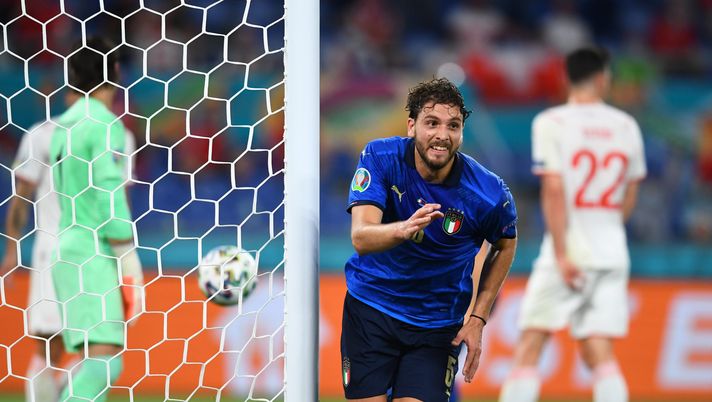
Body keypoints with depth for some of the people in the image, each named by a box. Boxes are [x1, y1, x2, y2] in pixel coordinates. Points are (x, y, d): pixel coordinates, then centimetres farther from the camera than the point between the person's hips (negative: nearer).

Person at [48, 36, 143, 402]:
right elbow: (110, 200, -15)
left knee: (91, 360, 12)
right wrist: (130, 268, -13)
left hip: (67, 247, 9)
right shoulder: (105, 125, -9)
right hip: (96, 254, -9)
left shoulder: (63, 126, 15)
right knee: (105, 360, -16)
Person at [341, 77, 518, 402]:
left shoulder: (489, 193, -16)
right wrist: (404, 229, -50)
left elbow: (505, 246, 6)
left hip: (436, 323, 0)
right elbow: (361, 238, -28)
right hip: (370, 305, 0)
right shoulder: (380, 157, -17)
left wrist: (478, 318, 1)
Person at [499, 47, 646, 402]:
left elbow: (554, 189, -13)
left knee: (530, 346, -1)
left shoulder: (551, 123, -5)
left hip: (569, 251, -4)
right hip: (613, 253, 4)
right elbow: (629, 197, 14)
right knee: (600, 352, 2)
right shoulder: (626, 126, 8)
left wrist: (561, 254, -14)